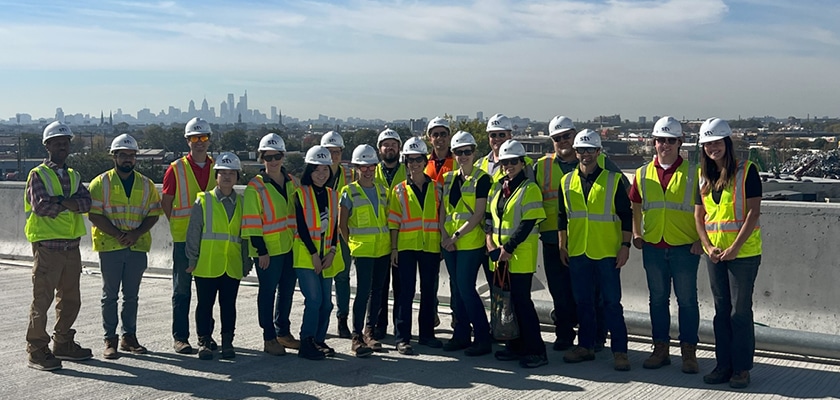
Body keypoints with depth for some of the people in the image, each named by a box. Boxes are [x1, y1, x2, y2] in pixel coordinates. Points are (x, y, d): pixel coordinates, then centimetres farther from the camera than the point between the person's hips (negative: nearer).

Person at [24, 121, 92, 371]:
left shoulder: (74, 176, 15)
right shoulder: (38, 175, -2)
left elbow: (86, 203, -3)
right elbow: (41, 206, -19)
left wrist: (59, 202, -16)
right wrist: (70, 203, -7)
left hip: (72, 246, 6)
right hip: (47, 246, -6)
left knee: (70, 299, 13)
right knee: (42, 299, -4)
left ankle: (63, 344, 26)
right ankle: (37, 351, 3)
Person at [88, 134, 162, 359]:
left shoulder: (146, 185, 9)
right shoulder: (101, 183, 1)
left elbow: (153, 214, 6)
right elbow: (94, 215, -6)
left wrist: (136, 233, -10)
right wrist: (118, 234, -16)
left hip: (137, 247, 3)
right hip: (110, 246, -2)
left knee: (131, 295, 9)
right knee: (110, 295, 3)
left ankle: (129, 336, 18)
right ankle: (110, 340, 9)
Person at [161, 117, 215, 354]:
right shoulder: (176, 169, -2)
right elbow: (166, 203, 3)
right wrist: (180, 226, 0)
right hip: (183, 238, -3)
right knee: (182, 289, 2)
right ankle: (180, 337, 8)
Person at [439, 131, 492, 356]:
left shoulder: (481, 179, -6)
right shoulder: (449, 178, 13)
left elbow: (478, 215, -13)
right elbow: (443, 210, 13)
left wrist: (456, 236, -15)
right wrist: (444, 235, -1)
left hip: (471, 242, -6)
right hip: (449, 242, 7)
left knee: (466, 288, -9)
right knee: (456, 288, 10)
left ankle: (483, 339, -1)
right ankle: (461, 335, 20)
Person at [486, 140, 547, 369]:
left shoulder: (530, 189, -8)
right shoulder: (497, 188, 14)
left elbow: (528, 223, -15)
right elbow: (489, 216, 16)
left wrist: (508, 249, -17)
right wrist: (489, 240, 0)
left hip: (521, 255, -7)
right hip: (499, 255, 7)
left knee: (521, 301, -7)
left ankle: (536, 351, 0)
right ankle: (515, 346, 22)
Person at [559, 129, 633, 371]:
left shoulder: (613, 180, -2)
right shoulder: (567, 182, 8)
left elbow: (627, 216, -1)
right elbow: (562, 217, 14)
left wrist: (625, 246, -6)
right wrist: (562, 246, 11)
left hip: (607, 252, -3)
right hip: (577, 252, 4)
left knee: (611, 302, -1)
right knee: (583, 302, 11)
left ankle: (619, 351, 5)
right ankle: (585, 346, 22)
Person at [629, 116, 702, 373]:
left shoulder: (693, 173, -3)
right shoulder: (643, 174, 7)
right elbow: (635, 207, 17)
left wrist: (701, 239, -8)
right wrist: (636, 234, 8)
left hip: (685, 248, -3)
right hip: (653, 248, 3)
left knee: (687, 301, 4)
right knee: (658, 300, 11)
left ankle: (688, 352, 13)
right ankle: (660, 349, 22)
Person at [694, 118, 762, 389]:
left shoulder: (747, 170, -7)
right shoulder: (703, 176, 9)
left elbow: (753, 212, -12)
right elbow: (699, 215, 10)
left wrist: (734, 248, -17)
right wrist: (708, 247, -4)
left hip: (743, 252, -5)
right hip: (714, 253, 5)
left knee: (740, 311, 0)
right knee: (721, 310, 11)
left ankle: (742, 368, 10)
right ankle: (724, 365, 20)